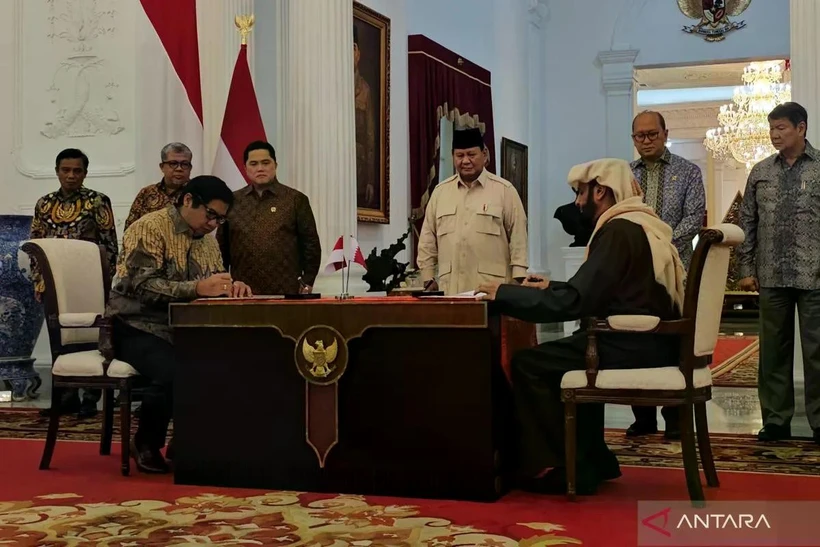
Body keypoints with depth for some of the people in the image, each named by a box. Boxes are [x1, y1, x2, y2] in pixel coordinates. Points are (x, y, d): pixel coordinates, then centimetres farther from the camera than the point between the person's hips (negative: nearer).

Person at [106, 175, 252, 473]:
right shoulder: (149, 228, -12)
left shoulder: (207, 239, 13)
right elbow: (143, 286, -23)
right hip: (138, 326, -7)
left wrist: (232, 286, -10)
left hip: (182, 327, 7)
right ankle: (145, 444, -7)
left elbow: (214, 283, 14)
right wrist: (196, 288, -34)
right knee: (172, 372, -35)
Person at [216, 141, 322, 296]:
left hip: (287, 293, -1)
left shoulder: (296, 200, 4)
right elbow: (222, 248, 12)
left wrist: (306, 284, -3)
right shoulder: (232, 201, 10)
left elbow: (311, 245, 3)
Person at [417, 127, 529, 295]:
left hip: (492, 287, -2)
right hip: (450, 287, 3)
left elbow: (518, 236, 1)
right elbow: (428, 240, 15)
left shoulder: (504, 190, 3)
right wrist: (428, 278, 10)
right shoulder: (440, 192, 13)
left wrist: (518, 279, -5)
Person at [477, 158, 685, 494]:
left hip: (634, 347, -10)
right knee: (558, 360, 25)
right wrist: (552, 287, 22)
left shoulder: (620, 230, -15)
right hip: (648, 343, 10)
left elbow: (573, 302, -21)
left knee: (528, 364, -6)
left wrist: (504, 294, -13)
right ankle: (592, 461, 23)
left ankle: (562, 469, 0)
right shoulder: (639, 224, 16)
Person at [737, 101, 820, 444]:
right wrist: (746, 268, 6)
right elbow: (747, 223, 11)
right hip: (771, 277, 3)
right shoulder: (760, 172, 9)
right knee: (773, 350, 7)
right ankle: (776, 420, 16)